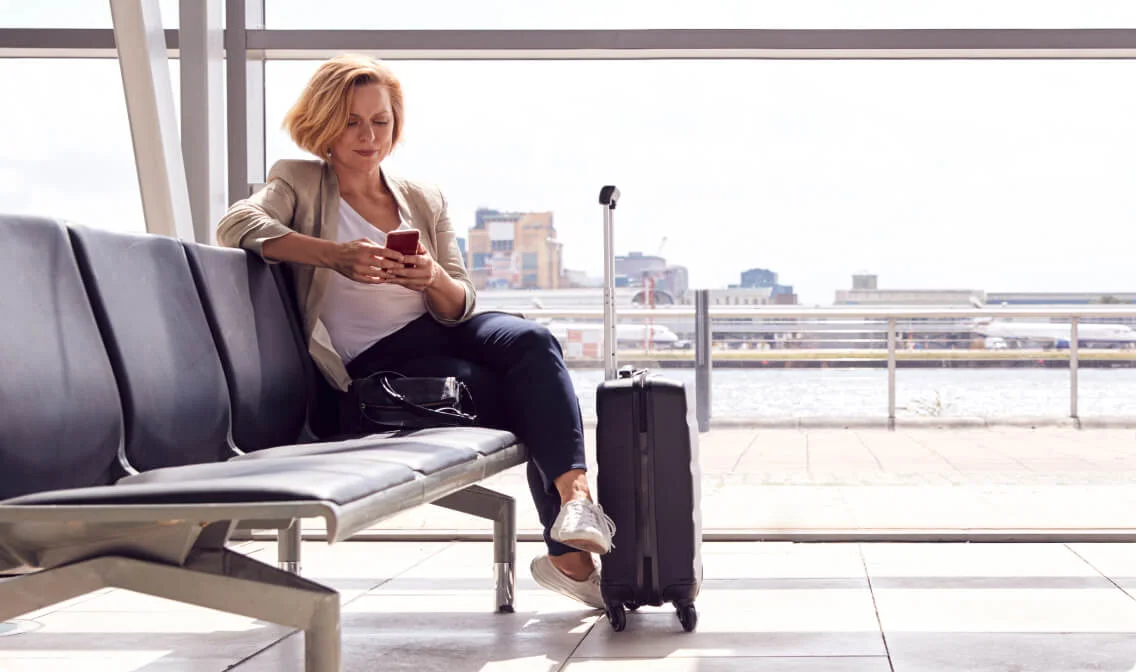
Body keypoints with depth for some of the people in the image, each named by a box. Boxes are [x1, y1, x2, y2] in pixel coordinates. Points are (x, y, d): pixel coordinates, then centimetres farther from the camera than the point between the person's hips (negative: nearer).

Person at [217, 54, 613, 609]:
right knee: (529, 397, -27)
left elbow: (460, 307, 13)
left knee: (533, 342, -29)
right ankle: (570, 553, -23)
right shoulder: (299, 183, 5)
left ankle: (575, 496, -34)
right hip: (374, 365, -5)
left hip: (439, 332, 5)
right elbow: (237, 224, -17)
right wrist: (334, 256, -29)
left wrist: (433, 279, -12)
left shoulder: (424, 200, 17)